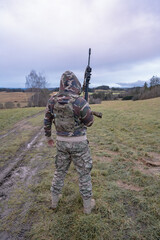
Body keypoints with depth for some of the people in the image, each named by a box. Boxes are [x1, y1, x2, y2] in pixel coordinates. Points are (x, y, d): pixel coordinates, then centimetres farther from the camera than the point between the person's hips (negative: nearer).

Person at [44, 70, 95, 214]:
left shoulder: (53, 100, -6)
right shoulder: (80, 102, -23)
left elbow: (47, 121, 4)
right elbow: (89, 122, -9)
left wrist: (48, 137, 19)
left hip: (62, 142, 4)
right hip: (79, 143, -4)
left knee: (60, 170, 24)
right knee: (84, 172, 15)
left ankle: (54, 200, 41)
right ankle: (87, 205, 31)